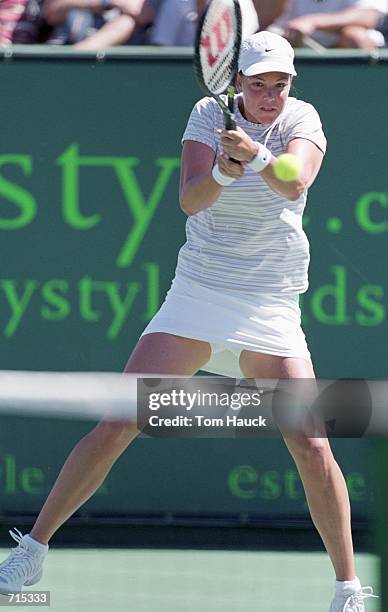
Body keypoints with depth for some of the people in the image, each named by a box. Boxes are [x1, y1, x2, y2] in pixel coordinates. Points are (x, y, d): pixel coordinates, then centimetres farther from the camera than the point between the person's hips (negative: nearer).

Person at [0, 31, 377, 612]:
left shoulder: (302, 119, -4)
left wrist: (257, 157, -47)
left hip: (271, 309, 0)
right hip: (196, 298, 1)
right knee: (113, 428, -6)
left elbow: (295, 182, -26)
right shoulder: (210, 114, -2)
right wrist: (222, 173, -39)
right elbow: (190, 199, -17)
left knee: (313, 450, -12)